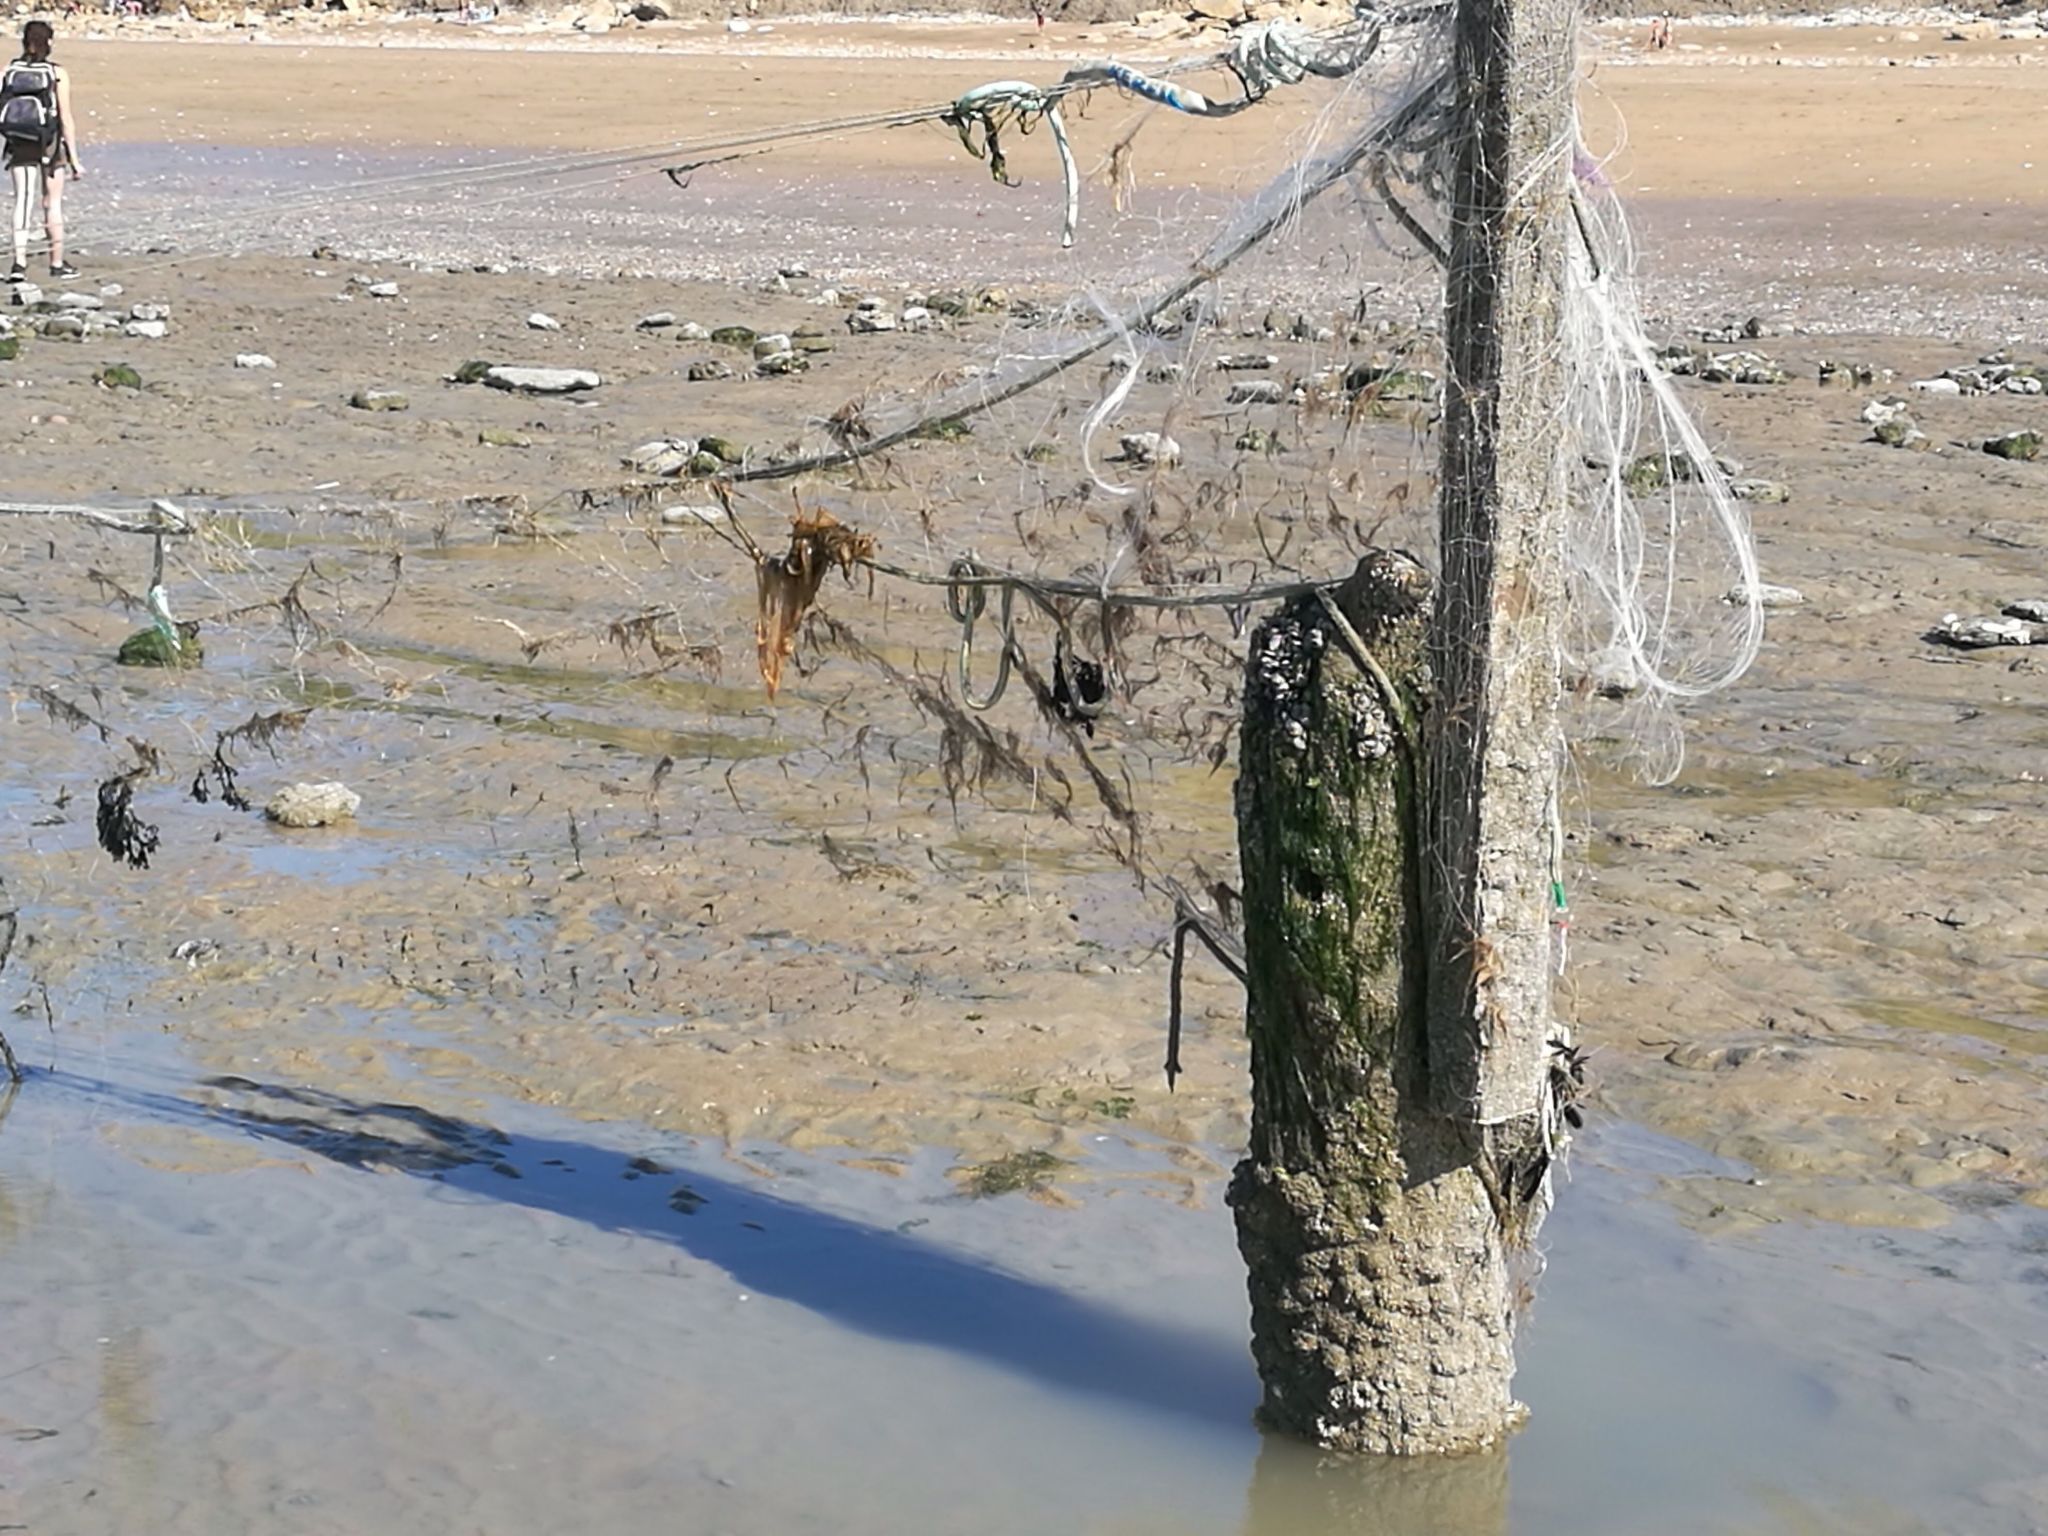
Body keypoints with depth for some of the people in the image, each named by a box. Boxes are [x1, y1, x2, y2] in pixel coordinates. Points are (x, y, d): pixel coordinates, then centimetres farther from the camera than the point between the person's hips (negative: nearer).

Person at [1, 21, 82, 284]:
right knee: (53, 203, 10)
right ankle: (57, 263, 18)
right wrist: (74, 158, -6)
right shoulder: (57, 74, -8)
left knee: (22, 202, 2)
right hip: (50, 145, -2)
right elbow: (66, 118, -10)